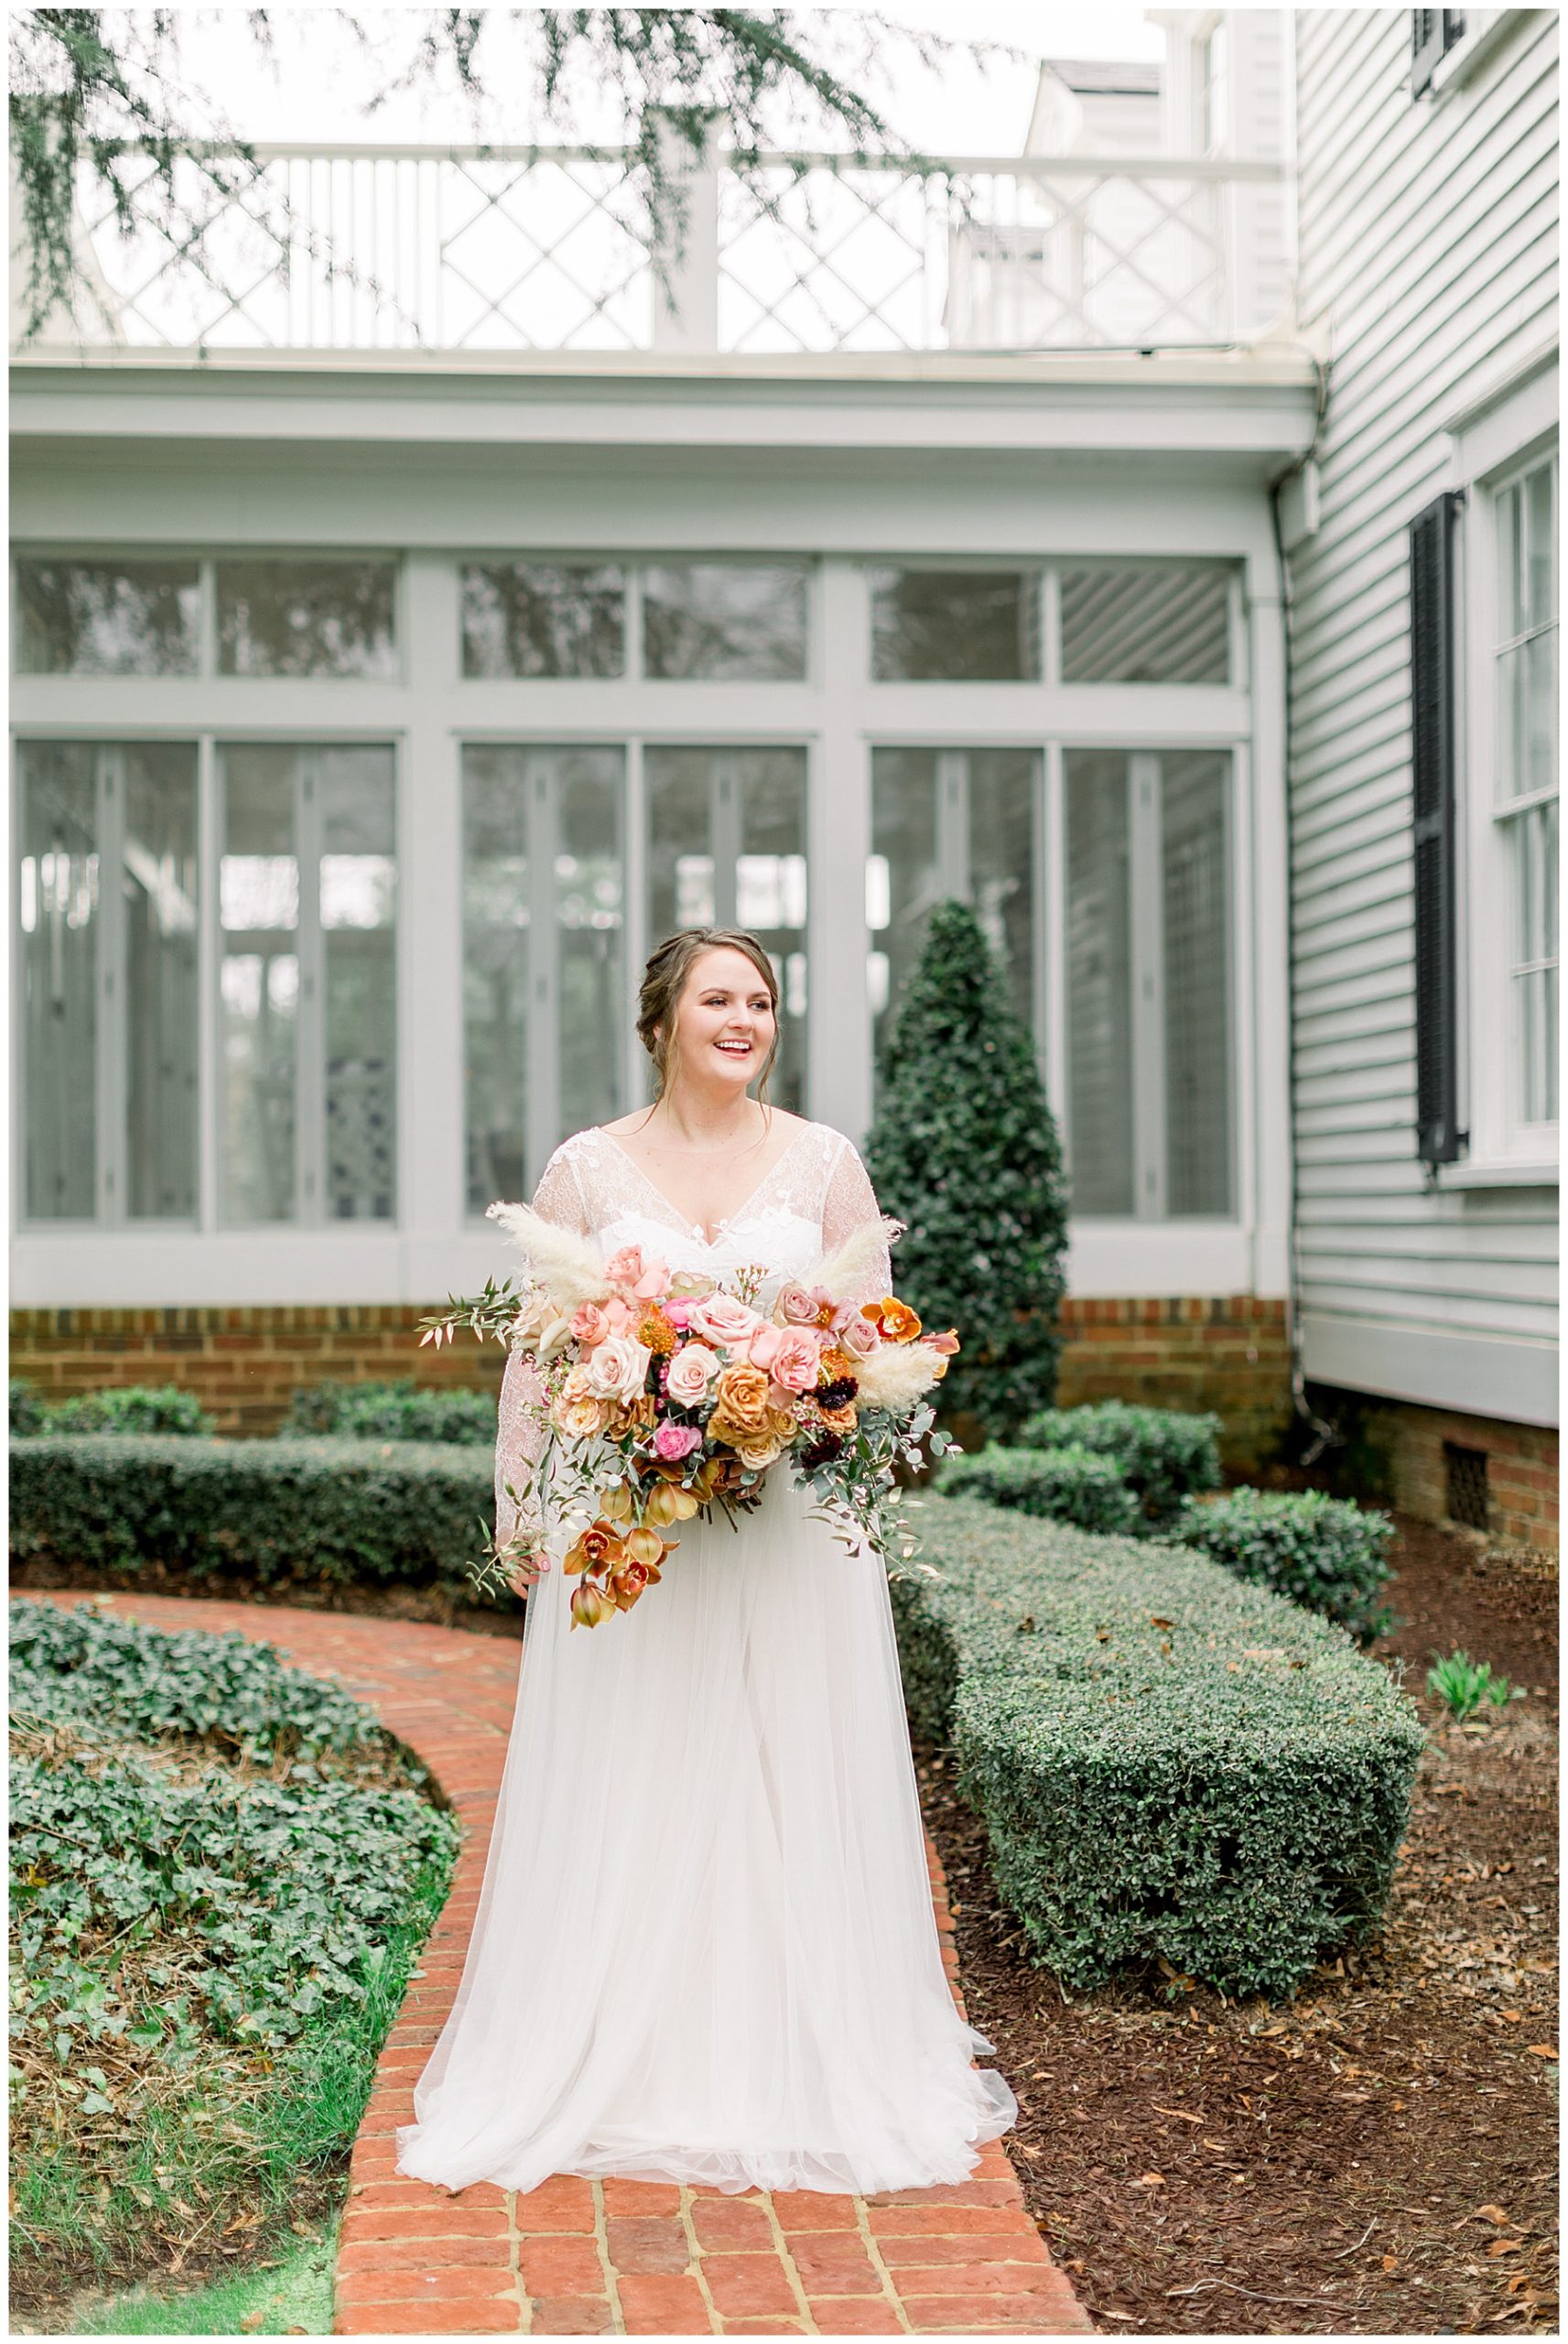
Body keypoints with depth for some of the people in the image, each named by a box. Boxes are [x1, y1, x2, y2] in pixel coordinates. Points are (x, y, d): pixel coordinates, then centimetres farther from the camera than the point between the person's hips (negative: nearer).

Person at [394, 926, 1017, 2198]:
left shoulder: (824, 1160, 5)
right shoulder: (589, 1166, 3)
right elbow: (538, 1350, 5)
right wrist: (523, 1510, 0)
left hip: (794, 1519, 1)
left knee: (797, 1786, 5)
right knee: (627, 1792, 4)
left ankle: (804, 2067, 18)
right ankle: (621, 2062, 17)